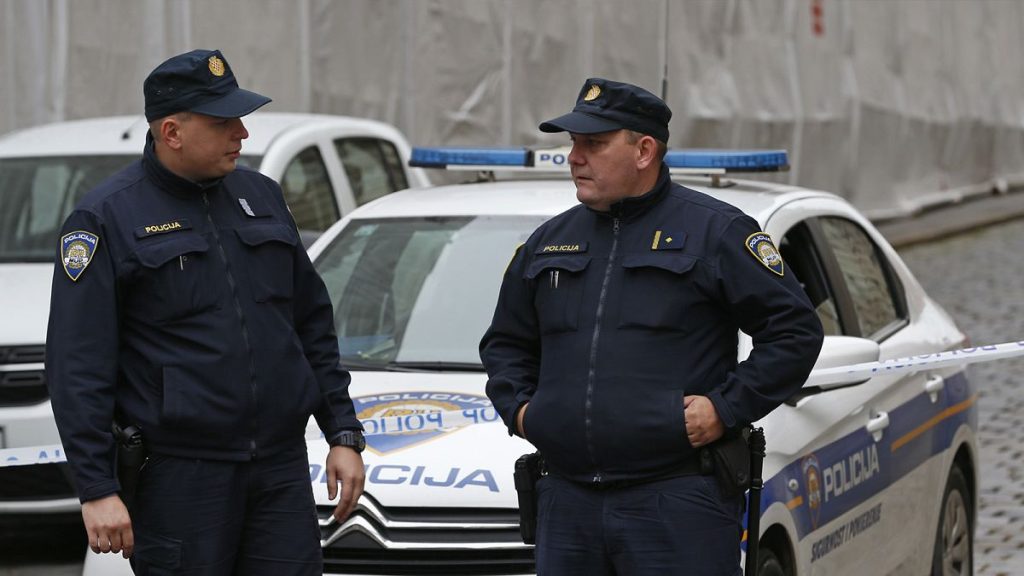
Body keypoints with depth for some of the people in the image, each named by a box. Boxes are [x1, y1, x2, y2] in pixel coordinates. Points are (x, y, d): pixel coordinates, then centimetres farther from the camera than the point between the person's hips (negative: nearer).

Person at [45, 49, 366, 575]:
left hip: (282, 470, 5)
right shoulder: (107, 218, -4)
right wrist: (96, 489, -14)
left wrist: (344, 434, 12)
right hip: (179, 478, -5)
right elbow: (77, 368, -8)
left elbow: (314, 328, 19)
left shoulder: (261, 196, 13)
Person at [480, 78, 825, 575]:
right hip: (566, 502, 6)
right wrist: (517, 407, 11)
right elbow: (505, 342, 29)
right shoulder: (549, 242, 16)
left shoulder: (715, 231, 0)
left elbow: (795, 330, -2)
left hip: (678, 504, -5)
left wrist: (728, 408, -9)